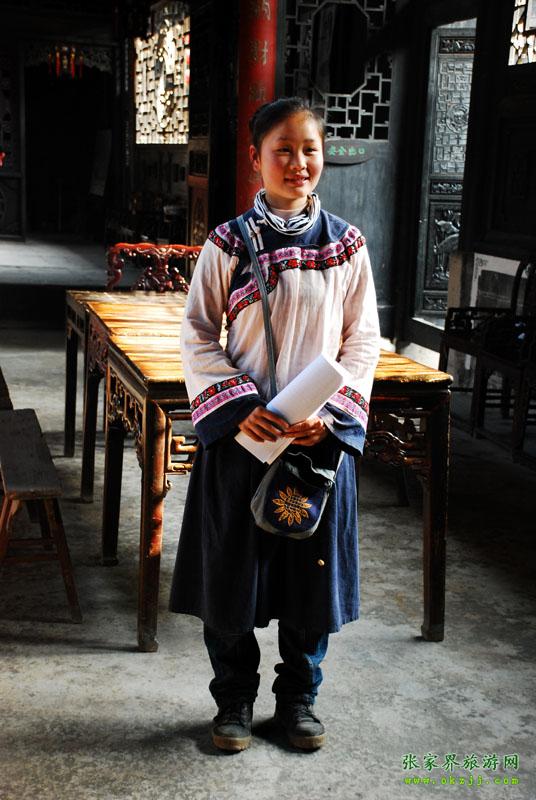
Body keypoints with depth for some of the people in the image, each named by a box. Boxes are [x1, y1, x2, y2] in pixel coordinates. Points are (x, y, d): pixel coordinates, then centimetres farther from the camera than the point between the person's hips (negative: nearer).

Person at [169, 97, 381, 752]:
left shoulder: (347, 245, 2)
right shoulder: (228, 244, -3)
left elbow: (363, 340, 3)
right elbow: (197, 336, -2)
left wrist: (329, 412, -11)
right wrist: (240, 408, -14)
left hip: (323, 433, 2)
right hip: (240, 433, -1)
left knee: (312, 570, 10)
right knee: (231, 569, 7)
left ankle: (298, 697, 31)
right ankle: (234, 700, 28)